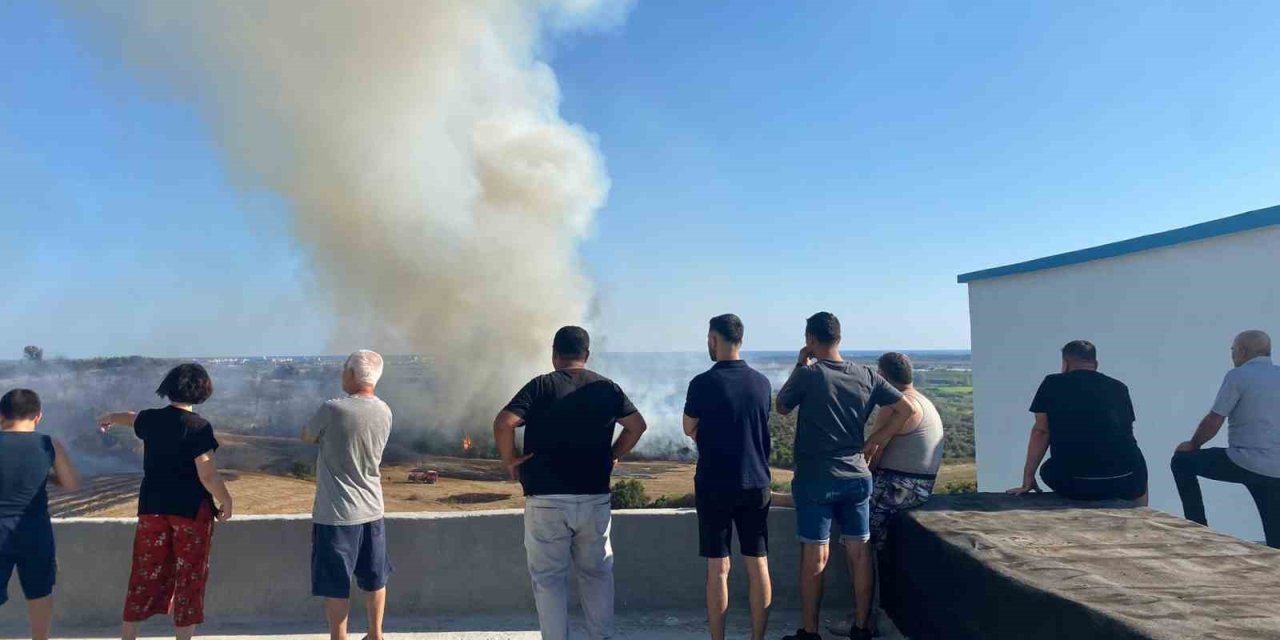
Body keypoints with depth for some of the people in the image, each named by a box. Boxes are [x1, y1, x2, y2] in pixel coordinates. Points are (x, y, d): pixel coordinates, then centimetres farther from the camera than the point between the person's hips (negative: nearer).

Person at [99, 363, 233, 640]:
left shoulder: (150, 419, 2)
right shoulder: (199, 427, -15)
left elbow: (131, 418, 28)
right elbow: (207, 475, -19)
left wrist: (110, 418, 51)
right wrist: (225, 500, -3)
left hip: (153, 506, 5)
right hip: (191, 509, -5)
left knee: (145, 574, 14)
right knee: (189, 577, 4)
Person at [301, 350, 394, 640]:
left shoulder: (332, 409, -17)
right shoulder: (385, 412, -2)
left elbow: (307, 437, 1)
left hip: (336, 513, -5)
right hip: (372, 510, 5)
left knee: (336, 585, 7)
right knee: (374, 577, 20)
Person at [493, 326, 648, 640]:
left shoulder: (541, 386, -7)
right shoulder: (607, 387, 5)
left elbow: (503, 423, -17)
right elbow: (637, 425, 12)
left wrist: (510, 460, -4)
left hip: (546, 500, -3)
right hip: (595, 498, 4)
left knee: (549, 578, 7)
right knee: (597, 573, 18)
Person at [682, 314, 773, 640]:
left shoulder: (703, 383, -12)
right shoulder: (762, 383, 1)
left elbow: (690, 430, 1)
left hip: (714, 485, -4)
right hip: (757, 484, 4)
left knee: (718, 569, 5)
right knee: (758, 566, 10)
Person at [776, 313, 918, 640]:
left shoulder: (808, 374, -13)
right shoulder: (866, 376, 1)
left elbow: (781, 407, 4)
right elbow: (907, 409, 3)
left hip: (816, 478, -4)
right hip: (857, 476, 4)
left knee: (815, 556, 4)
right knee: (859, 553, 11)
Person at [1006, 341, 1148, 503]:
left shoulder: (1052, 384, 6)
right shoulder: (1118, 387, 12)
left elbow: (1040, 431, 3)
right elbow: (1126, 432, 21)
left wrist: (1028, 479, 9)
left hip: (1073, 483, -2)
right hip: (1123, 481, 2)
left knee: (1047, 470, 31)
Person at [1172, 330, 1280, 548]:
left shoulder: (1237, 375, -6)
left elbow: (1214, 422, -7)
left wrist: (1193, 445, 10)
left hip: (1245, 463, -6)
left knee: (1182, 461, 14)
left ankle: (1199, 528, 13)